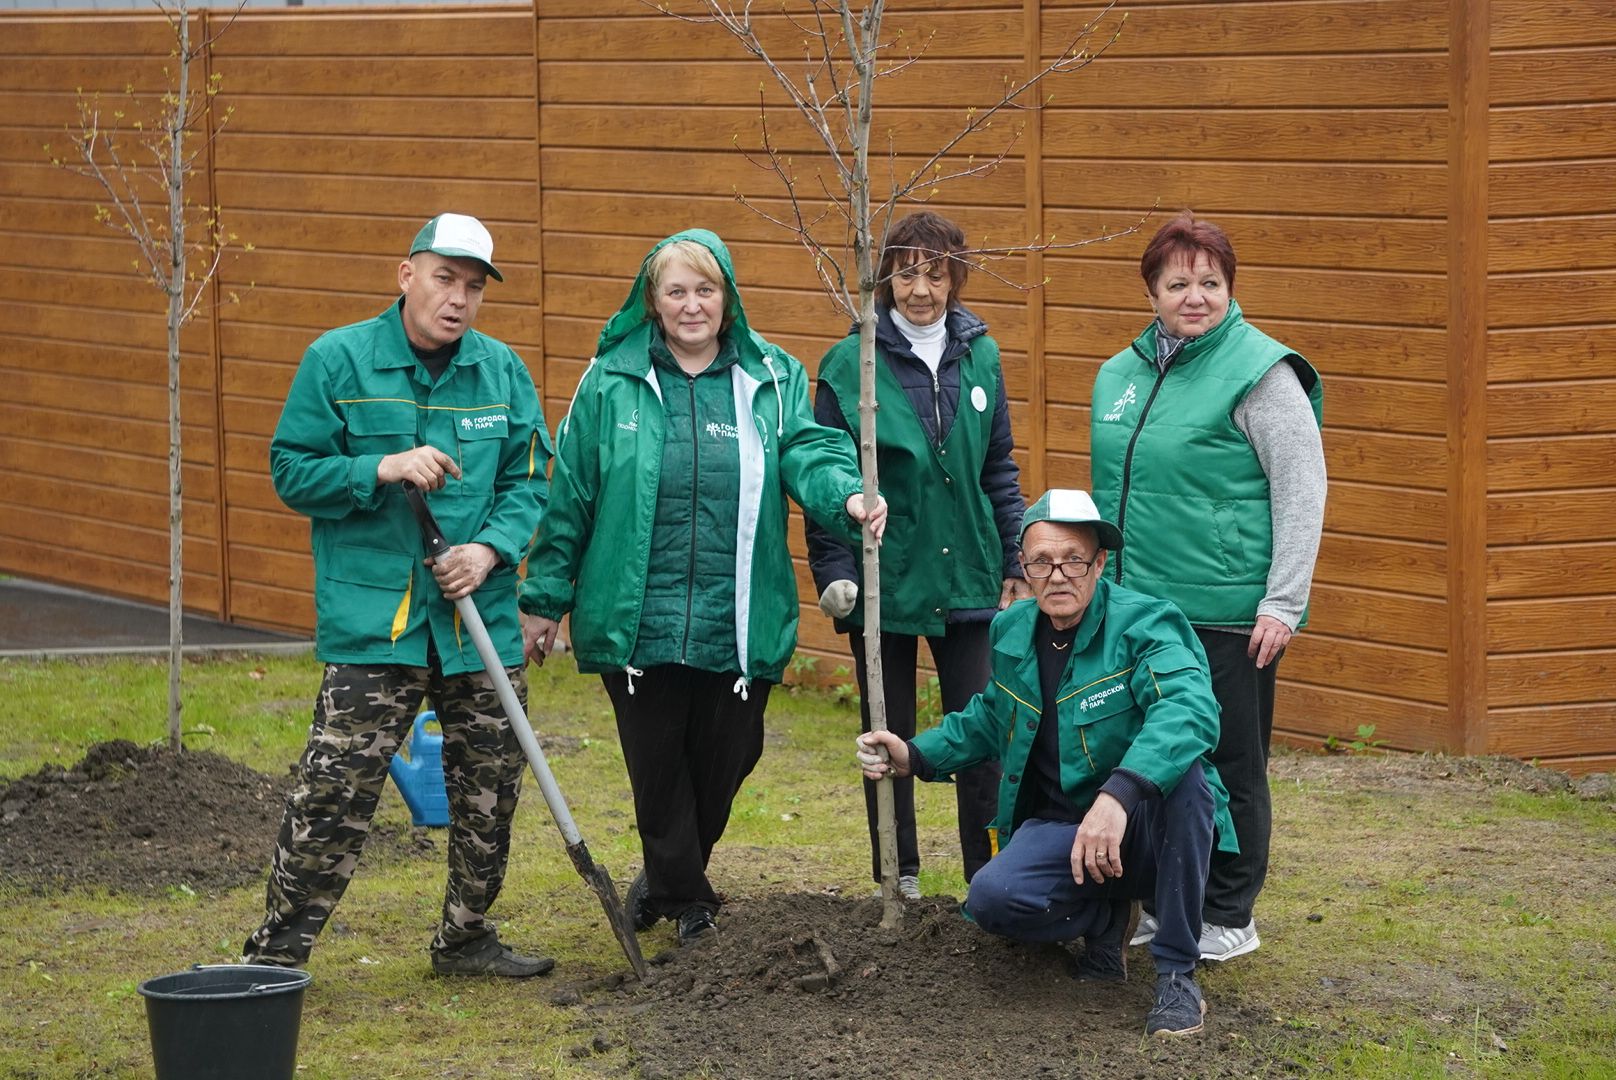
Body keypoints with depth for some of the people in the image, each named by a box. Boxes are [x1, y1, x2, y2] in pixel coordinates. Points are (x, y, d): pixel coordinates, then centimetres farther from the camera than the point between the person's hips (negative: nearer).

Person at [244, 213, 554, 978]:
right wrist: (384, 470, -18)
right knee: (335, 794, -10)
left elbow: (527, 482, 9)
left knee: (490, 791, 13)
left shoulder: (502, 371, 8)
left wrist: (491, 548, -10)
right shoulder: (338, 360, -3)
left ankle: (466, 938, 30)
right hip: (372, 620, -4)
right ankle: (274, 957, -3)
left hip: (481, 620, 5)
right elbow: (293, 471, -4)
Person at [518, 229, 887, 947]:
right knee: (658, 768, 2)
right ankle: (688, 905, 19)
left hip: (737, 625, 1)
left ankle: (667, 878, 35)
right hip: (637, 620, -1)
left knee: (724, 762, 10)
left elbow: (807, 453, -7)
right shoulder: (612, 383, 2)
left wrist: (848, 496, -30)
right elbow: (570, 495, 5)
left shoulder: (772, 380, 6)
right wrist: (544, 597, 5)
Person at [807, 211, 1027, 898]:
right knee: (889, 735, 8)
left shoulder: (979, 357, 4)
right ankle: (897, 880, 18)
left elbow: (999, 468, 12)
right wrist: (832, 570, -11)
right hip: (884, 581, -2)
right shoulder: (850, 365, -6)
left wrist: (1017, 562, 9)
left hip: (967, 577, 2)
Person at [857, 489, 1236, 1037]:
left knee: (1178, 770, -39)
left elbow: (1189, 709, -38)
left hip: (1147, 827, -4)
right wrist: (914, 756, 6)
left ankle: (1177, 974, -24)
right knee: (992, 899, -27)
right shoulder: (1012, 632, 5)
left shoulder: (1144, 624, -17)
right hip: (1061, 826, 4)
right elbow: (988, 719, 25)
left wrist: (1119, 793, -53)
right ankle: (1106, 916, 9)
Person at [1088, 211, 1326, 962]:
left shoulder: (1259, 371, -8)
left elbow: (1302, 492, -10)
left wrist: (1283, 604, -14)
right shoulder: (1122, 374, 12)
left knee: (1228, 765, 2)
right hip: (1138, 606, 6)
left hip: (1227, 613, -6)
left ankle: (1229, 918, 12)